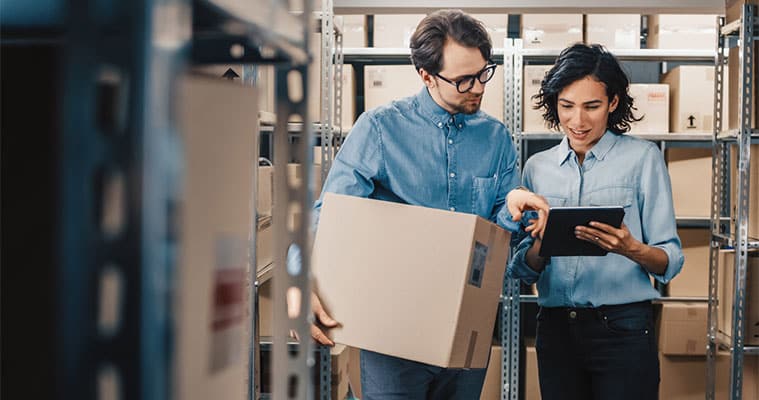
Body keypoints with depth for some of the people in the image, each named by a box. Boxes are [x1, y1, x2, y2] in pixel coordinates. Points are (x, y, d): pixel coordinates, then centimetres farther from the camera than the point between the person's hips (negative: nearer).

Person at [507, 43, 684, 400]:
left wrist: (631, 249, -24)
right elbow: (521, 269, 9)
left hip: (622, 328, -3)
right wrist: (541, 248, -12)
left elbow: (670, 261, -4)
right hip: (555, 328, 3)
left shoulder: (642, 157, -2)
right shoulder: (537, 167, 9)